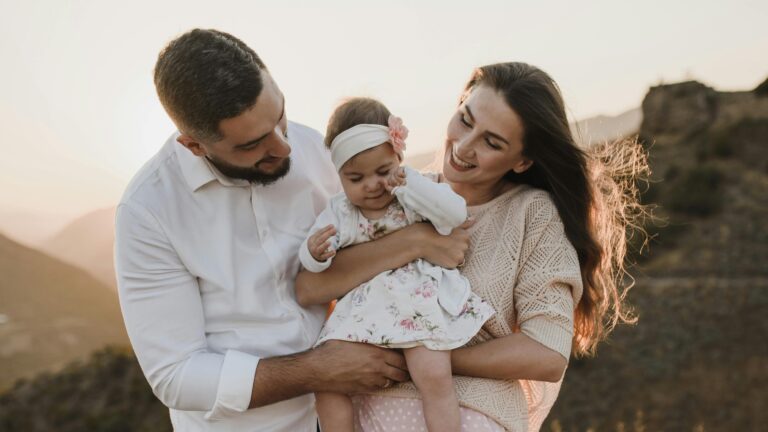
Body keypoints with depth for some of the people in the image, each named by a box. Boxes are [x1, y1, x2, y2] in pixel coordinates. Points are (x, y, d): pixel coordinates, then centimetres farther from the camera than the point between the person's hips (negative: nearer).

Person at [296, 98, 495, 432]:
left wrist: (411, 183, -24)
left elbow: (456, 214, -16)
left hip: (419, 305, -2)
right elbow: (310, 263, 3)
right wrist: (314, 253, -22)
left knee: (435, 376, -22)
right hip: (362, 311, 3)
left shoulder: (415, 197, 0)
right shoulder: (338, 213, 4)